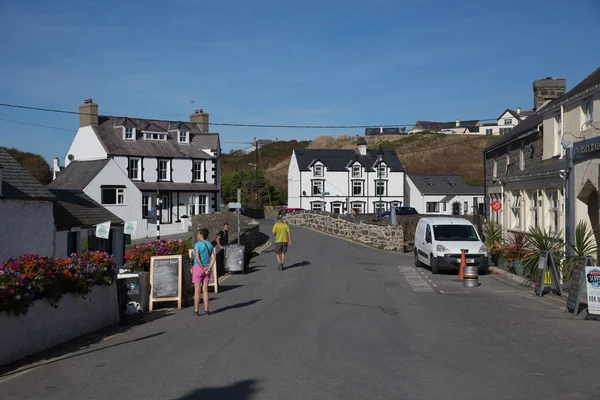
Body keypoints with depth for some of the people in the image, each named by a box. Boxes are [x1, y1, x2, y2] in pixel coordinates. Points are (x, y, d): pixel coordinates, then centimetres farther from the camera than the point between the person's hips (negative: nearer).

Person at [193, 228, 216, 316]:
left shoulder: (198, 244, -11)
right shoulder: (210, 245, 8)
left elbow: (197, 257, -20)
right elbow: (213, 258, 0)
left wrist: (203, 268, -15)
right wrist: (209, 268, -9)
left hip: (198, 268, -5)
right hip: (207, 268, 5)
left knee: (197, 290, -1)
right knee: (205, 290, 8)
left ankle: (196, 310, 2)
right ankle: (206, 310, 6)